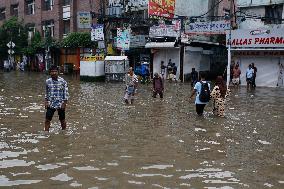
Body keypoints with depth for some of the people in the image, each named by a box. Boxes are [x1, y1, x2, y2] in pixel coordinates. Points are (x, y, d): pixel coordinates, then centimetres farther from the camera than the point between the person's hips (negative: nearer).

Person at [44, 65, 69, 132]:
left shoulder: (63, 81, -8)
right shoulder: (47, 81, 1)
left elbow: (66, 93, -6)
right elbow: (46, 93, 13)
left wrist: (64, 103, -10)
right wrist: (46, 102, 7)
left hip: (60, 104, -2)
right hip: (51, 104, 2)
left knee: (62, 120, 10)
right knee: (47, 120, -3)